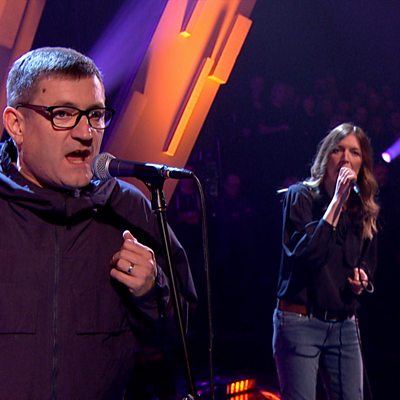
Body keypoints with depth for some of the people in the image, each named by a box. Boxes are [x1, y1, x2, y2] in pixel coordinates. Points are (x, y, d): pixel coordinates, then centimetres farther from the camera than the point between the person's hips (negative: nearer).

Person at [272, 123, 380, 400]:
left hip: (345, 326, 5)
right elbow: (306, 254, -19)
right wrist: (337, 201, -17)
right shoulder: (301, 196, -4)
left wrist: (362, 280, -3)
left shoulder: (365, 210, 11)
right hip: (300, 322, -5)